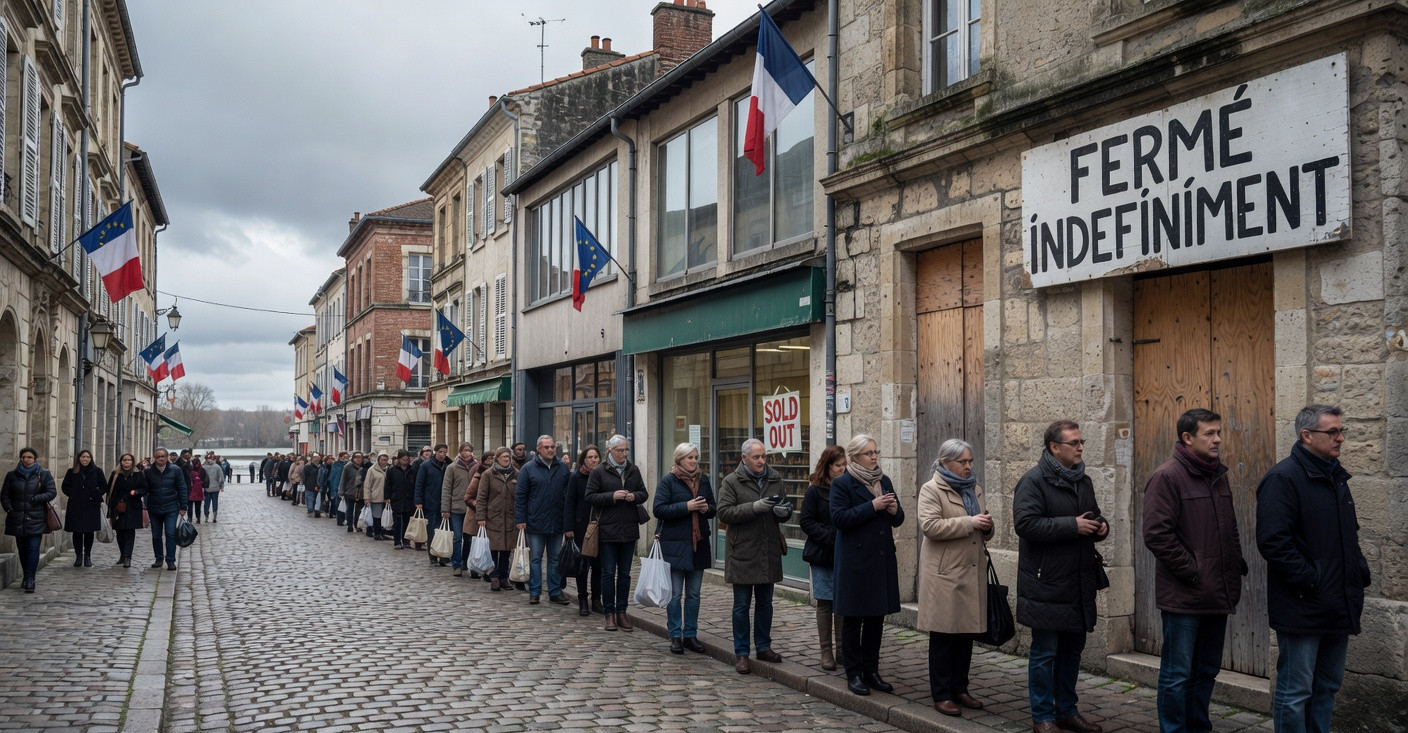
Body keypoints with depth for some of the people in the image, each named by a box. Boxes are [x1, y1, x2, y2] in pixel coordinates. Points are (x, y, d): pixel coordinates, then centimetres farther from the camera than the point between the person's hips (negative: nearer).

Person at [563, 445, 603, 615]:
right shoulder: (576, 477, -1)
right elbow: (569, 503, -2)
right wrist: (569, 527, -8)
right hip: (582, 526, -2)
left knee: (598, 564, 5)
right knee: (582, 564, 3)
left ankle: (596, 600, 15)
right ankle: (582, 601, 11)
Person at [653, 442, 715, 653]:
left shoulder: (703, 480, 10)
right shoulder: (668, 481, -5)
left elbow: (714, 508, 18)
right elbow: (659, 509, -13)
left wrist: (707, 508, -6)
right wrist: (687, 506, -19)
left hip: (698, 544, 5)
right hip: (675, 545, -5)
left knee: (694, 593, 9)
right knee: (675, 593, 0)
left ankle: (691, 635, 17)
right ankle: (675, 636, 8)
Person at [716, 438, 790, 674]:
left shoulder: (775, 479, 9)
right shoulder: (731, 482, -6)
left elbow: (782, 510, 18)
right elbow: (724, 512, -14)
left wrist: (784, 511, -7)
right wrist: (754, 507, -23)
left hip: (769, 552, 4)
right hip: (742, 553, -4)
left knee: (765, 603, 14)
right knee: (742, 605, 3)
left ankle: (764, 646, 27)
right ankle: (741, 653, 11)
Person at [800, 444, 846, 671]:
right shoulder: (815, 491, -3)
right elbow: (806, 522, -6)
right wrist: (831, 537, -16)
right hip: (822, 556, -2)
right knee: (825, 603, 3)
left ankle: (842, 648, 16)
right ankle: (826, 650, 11)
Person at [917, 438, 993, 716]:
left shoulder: (975, 489, 16)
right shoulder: (931, 489, -6)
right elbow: (929, 525, -20)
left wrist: (986, 527, -1)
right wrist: (969, 522, -22)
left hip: (973, 573, 7)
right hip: (945, 574, -7)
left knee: (966, 633, 11)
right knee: (943, 635, -1)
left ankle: (959, 689, 22)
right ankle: (941, 695, 7)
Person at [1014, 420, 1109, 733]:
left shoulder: (1083, 481, 13)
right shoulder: (1034, 481, -12)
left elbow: (1093, 516, 27)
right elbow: (1025, 523, -23)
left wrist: (1101, 526, 2)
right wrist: (1073, 525, -22)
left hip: (1079, 583, 8)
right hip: (1047, 584, -8)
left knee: (1072, 650, 16)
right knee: (1045, 653, 1)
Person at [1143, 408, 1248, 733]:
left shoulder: (1218, 475, 13)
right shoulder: (1167, 477, -13)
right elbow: (1157, 535, -18)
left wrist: (1237, 566, 11)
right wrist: (1191, 572, -16)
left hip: (1218, 594, 8)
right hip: (1184, 596, -8)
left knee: (1207, 671, 17)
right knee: (1178, 675, 0)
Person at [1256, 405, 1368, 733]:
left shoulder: (1337, 477, 14)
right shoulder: (1283, 478, -14)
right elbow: (1273, 542, -22)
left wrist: (1360, 571, 10)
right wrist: (1310, 581, -21)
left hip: (1338, 606, 9)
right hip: (1303, 608, -9)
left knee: (1327, 687, 17)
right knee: (1295, 691, 0)